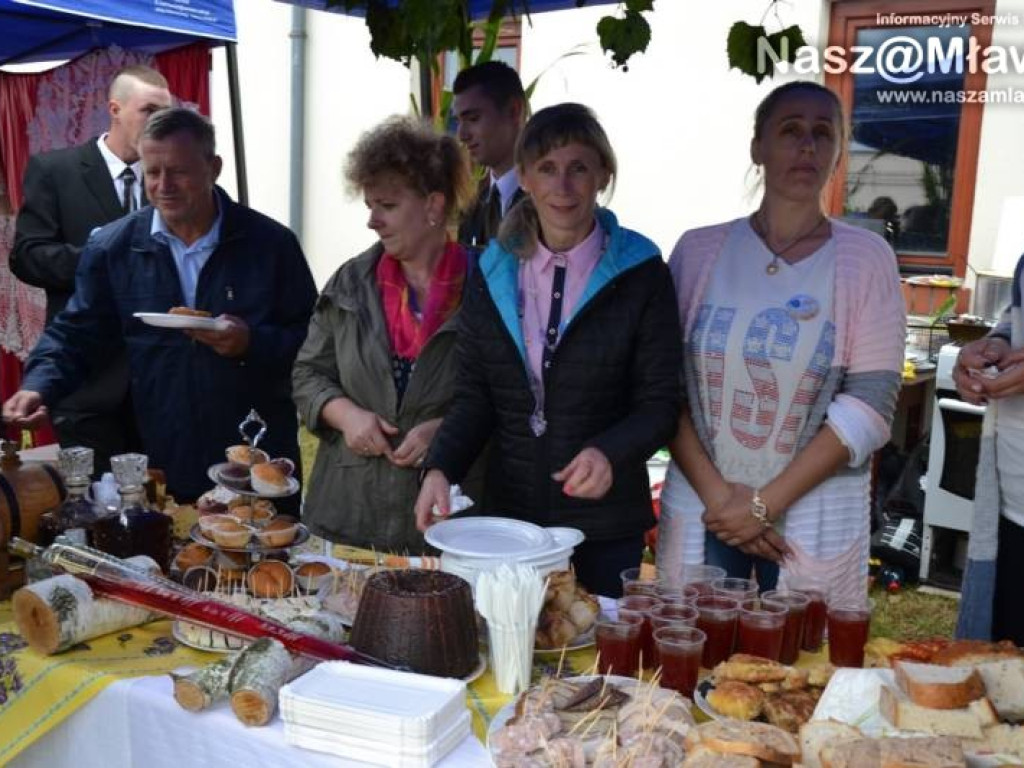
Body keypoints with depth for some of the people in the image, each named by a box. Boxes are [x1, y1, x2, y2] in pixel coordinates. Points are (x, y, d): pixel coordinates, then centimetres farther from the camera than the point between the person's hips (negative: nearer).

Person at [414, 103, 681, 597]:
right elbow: (473, 394, 4)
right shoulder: (492, 273, 3)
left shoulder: (641, 274, -6)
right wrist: (440, 468, -11)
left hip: (606, 520, -2)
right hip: (508, 510, 3)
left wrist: (610, 454, -24)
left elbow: (660, 402, -6)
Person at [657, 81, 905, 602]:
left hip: (814, 524, -1)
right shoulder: (699, 250, 2)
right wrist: (716, 494, -11)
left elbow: (869, 406, -8)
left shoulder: (866, 258, -2)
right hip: (701, 512, 1)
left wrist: (765, 504, -12)